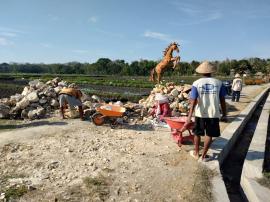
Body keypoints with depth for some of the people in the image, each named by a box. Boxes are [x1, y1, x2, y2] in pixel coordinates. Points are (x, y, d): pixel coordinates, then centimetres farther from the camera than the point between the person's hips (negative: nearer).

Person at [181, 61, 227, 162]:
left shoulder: (196, 83, -7)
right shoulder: (218, 83, -2)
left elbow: (193, 101, -13)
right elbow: (222, 100, -1)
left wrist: (189, 116, -13)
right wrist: (224, 114, 8)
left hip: (200, 113, 0)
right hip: (213, 113, 0)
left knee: (197, 133, 17)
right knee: (209, 134, 12)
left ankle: (196, 153, 30)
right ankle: (203, 156, 19)